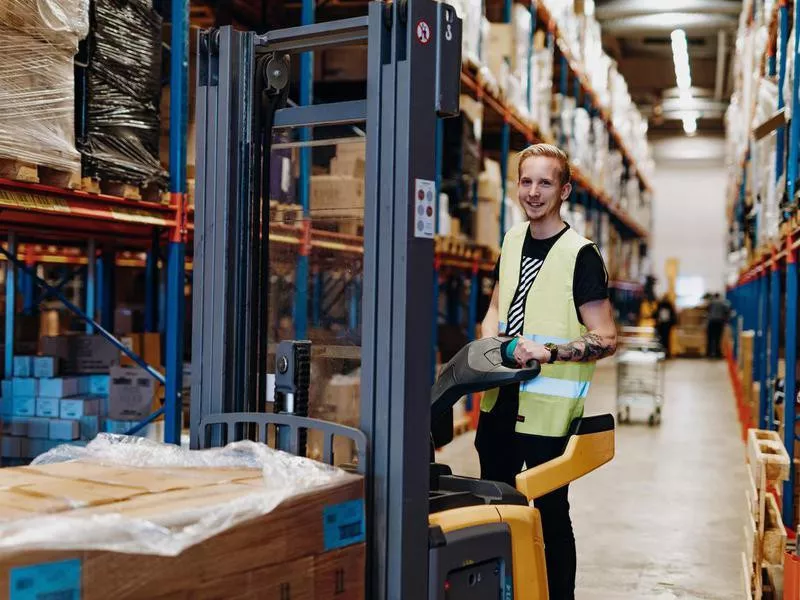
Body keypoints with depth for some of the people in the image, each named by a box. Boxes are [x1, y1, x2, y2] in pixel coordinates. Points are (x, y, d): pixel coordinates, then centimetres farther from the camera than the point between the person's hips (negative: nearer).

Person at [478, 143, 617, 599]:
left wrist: (548, 352, -25)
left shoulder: (580, 254, -13)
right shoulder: (513, 240, 7)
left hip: (547, 408, -7)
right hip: (500, 398, 7)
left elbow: (606, 338, -14)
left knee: (550, 511, 3)